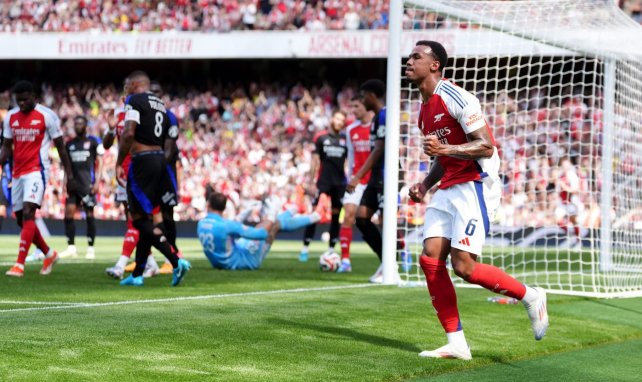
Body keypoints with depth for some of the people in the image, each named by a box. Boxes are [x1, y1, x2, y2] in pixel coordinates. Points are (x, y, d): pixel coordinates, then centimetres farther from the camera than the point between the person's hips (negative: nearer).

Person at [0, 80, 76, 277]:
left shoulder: (46, 115, -5)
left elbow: (60, 146, 0)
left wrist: (69, 175, -1)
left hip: (36, 171, -6)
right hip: (17, 173, 6)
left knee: (28, 213, -19)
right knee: (21, 220, 9)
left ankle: (20, 265, -23)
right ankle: (49, 255, 28)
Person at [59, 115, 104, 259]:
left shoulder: (93, 142, 1)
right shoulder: (70, 144, 15)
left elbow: (100, 162, -1)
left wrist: (96, 182, -9)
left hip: (88, 183, -4)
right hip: (73, 183, 4)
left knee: (89, 214, -1)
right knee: (68, 214, -5)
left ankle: (90, 249, 5)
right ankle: (71, 248, -1)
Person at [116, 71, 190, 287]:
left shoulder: (134, 101, -5)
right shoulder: (161, 105, 20)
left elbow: (129, 133, -18)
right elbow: (168, 143, 17)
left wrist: (119, 164, -13)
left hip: (142, 161, -8)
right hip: (160, 160, 8)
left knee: (140, 218, -4)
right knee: (147, 219, 13)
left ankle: (176, 261, -17)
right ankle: (137, 274, 18)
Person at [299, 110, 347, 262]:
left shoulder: (345, 140, 8)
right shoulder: (321, 138, 4)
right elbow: (315, 161, 4)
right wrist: (311, 182, -2)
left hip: (340, 182, 2)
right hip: (323, 180, -2)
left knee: (336, 215, 5)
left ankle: (331, 248, 13)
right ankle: (305, 248, -2)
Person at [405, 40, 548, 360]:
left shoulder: (454, 97, -13)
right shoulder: (424, 109, 16)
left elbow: (486, 146, -17)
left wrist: (443, 148, -28)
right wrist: (425, 185, 10)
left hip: (475, 186, -9)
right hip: (448, 189, 9)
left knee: (464, 267, -15)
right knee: (430, 258, -6)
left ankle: (530, 297, 8)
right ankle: (456, 344, -1)